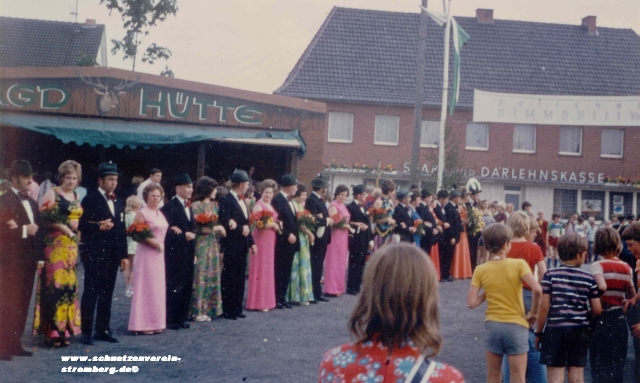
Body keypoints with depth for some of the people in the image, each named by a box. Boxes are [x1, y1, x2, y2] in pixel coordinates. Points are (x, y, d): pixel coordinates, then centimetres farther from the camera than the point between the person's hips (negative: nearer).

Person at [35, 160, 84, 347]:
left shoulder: (76, 197, 17)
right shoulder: (52, 194, -3)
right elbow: (45, 218, -10)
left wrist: (76, 231, 5)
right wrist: (64, 227, -18)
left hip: (72, 245, 7)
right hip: (55, 244, -6)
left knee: (69, 286, 7)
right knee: (55, 284, -9)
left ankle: (64, 328, 14)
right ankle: (52, 331, -3)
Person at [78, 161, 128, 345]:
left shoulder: (119, 203, 16)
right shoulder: (90, 200, -4)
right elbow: (82, 225, -10)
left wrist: (124, 255, 12)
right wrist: (99, 227, -25)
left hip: (113, 256, 6)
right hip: (95, 255, -6)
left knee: (107, 295, 9)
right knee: (91, 293, -3)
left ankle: (103, 330, 16)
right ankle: (86, 331, 2)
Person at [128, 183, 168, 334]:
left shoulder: (160, 213, 12)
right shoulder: (142, 214, -10)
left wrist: (160, 243, 8)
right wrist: (150, 241, -21)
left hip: (159, 254, 8)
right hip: (146, 254, -8)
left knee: (158, 287, 10)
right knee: (146, 287, -3)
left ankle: (155, 322, 18)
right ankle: (143, 323, 3)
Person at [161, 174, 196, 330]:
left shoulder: (188, 207, 16)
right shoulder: (170, 207, -11)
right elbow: (167, 230, -18)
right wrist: (183, 235, -17)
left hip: (188, 253, 8)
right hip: (175, 254, -8)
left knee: (187, 287, 9)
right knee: (174, 287, -2)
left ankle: (181, 318, 18)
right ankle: (171, 320, 6)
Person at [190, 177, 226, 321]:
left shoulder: (213, 205, 13)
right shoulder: (196, 206, -9)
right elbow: (198, 227, -14)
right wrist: (218, 228, -9)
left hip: (213, 245, 7)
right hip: (201, 245, -7)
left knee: (212, 276, 8)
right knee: (200, 276, -3)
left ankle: (209, 308, 15)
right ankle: (198, 311, 4)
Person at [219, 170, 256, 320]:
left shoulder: (242, 201, 15)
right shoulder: (226, 200, -13)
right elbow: (224, 224, -21)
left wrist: (251, 242, 13)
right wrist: (241, 229, -15)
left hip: (242, 246, 8)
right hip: (231, 247, -8)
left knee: (240, 279, 11)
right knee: (229, 279, 0)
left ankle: (237, 309, 19)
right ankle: (227, 310, 7)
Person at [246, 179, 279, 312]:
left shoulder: (271, 206, 15)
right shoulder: (258, 205, -9)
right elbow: (258, 224, -17)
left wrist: (276, 225, 2)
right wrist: (274, 225, -9)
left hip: (270, 241, 8)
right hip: (261, 240, -8)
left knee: (268, 270, 11)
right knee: (261, 270, -3)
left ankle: (266, 299, 18)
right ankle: (259, 302, 2)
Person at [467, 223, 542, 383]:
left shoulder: (480, 270, -3)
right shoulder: (519, 264, -9)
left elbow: (471, 302, -8)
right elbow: (537, 290, -21)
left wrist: (486, 293, 9)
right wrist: (533, 312, -6)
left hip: (492, 325, 2)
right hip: (516, 325, -2)